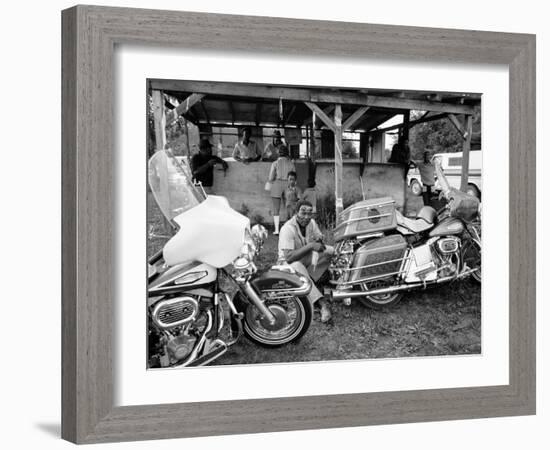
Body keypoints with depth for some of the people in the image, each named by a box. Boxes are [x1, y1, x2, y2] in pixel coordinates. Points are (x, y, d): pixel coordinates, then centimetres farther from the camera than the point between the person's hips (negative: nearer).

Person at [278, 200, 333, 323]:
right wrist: (310, 246, -36)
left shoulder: (311, 223, -3)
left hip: (309, 258, 7)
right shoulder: (288, 228, -25)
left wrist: (319, 240, -20)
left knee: (331, 250, -14)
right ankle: (322, 303, -52)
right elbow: (288, 257, -33)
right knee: (298, 268, -42)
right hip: (291, 262, -7)